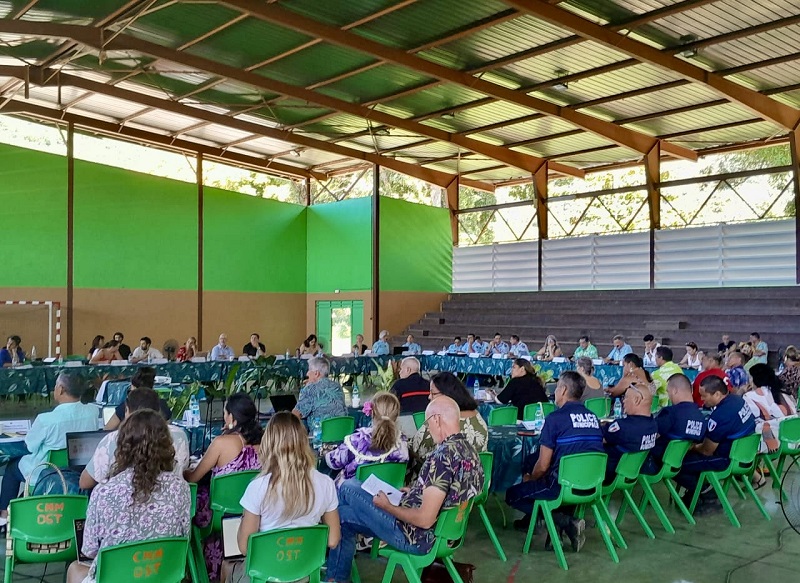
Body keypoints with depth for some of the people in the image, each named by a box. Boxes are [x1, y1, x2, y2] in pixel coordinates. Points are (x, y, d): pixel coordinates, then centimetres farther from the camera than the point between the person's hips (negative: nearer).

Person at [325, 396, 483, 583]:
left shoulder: (443, 454, -27)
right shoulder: (469, 449, 1)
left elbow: (424, 519, -28)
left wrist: (387, 506, -12)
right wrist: (415, 492, 12)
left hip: (418, 537, -9)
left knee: (347, 488, 6)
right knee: (344, 515, 18)